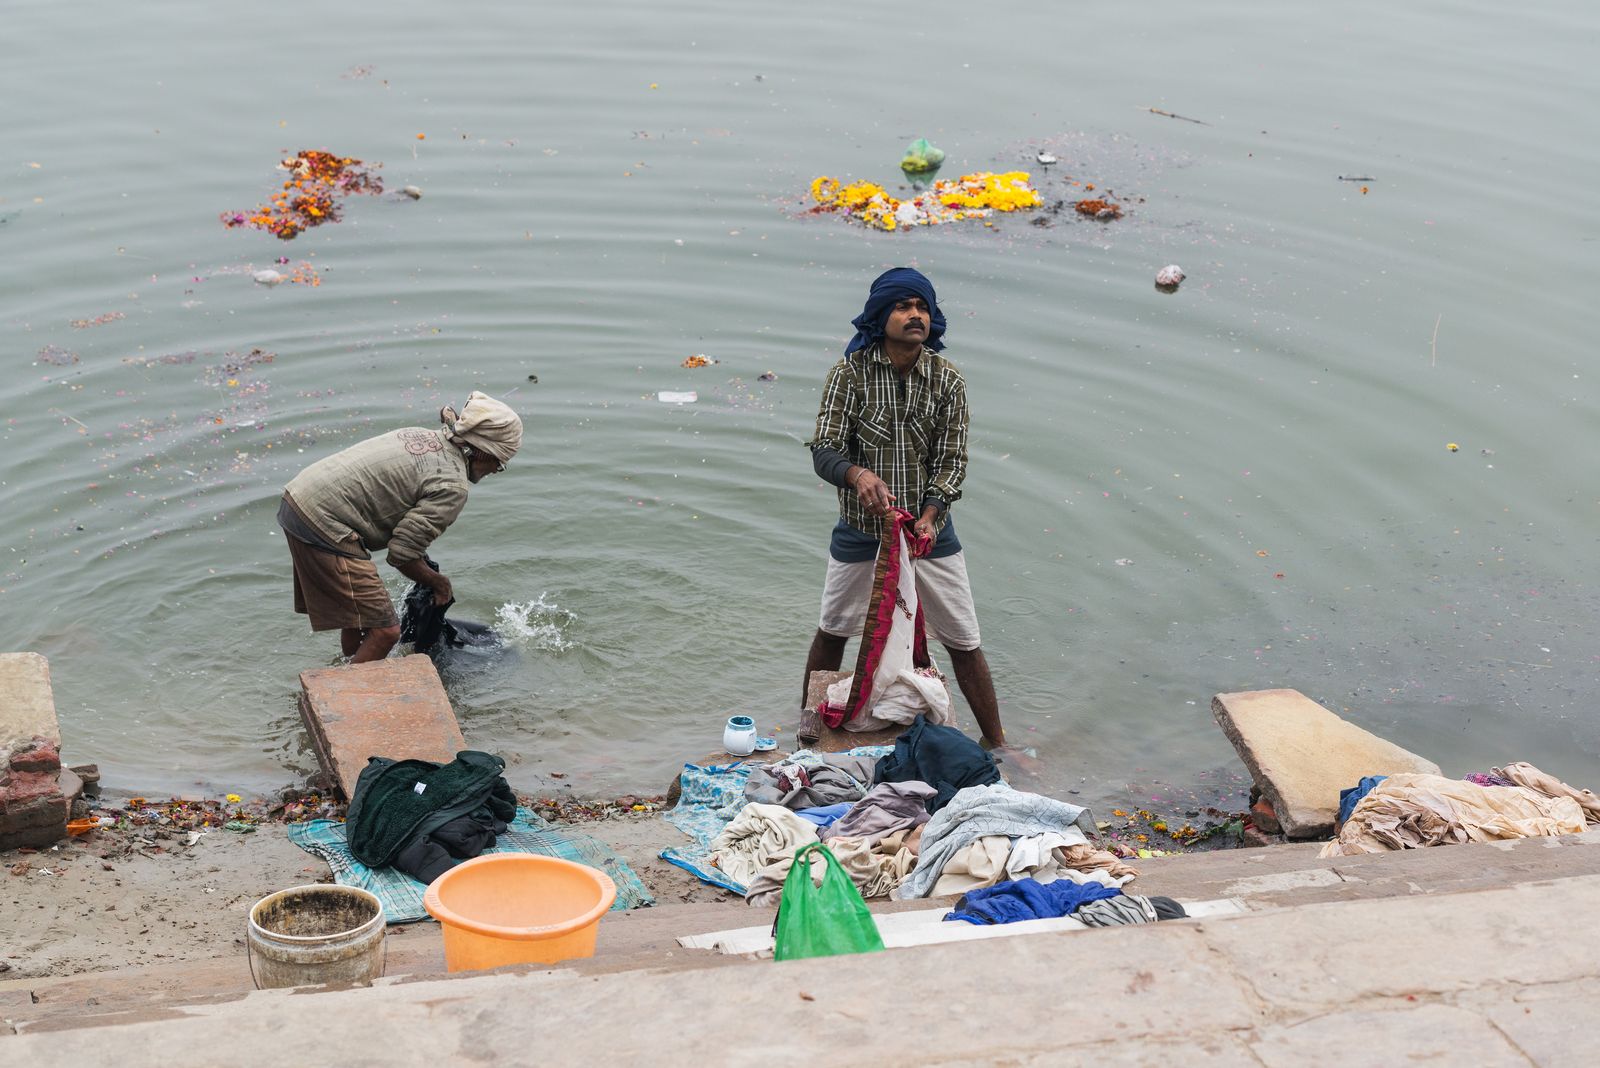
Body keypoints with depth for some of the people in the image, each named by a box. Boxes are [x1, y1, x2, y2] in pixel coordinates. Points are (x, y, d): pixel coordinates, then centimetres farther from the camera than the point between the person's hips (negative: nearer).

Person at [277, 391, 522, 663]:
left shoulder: (421, 436, 13)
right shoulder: (452, 486, -13)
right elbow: (401, 554, -13)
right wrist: (438, 583, 8)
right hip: (324, 521, -10)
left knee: (356, 613, 25)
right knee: (383, 631, -5)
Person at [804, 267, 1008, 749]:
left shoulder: (948, 380, -7)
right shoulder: (849, 373, -11)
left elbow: (952, 461, -8)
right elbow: (824, 450, -17)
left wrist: (929, 517, -25)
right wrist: (858, 475, -39)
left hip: (928, 529, 1)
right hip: (860, 531, 0)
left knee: (964, 644, 4)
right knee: (832, 633, 15)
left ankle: (996, 744, 18)